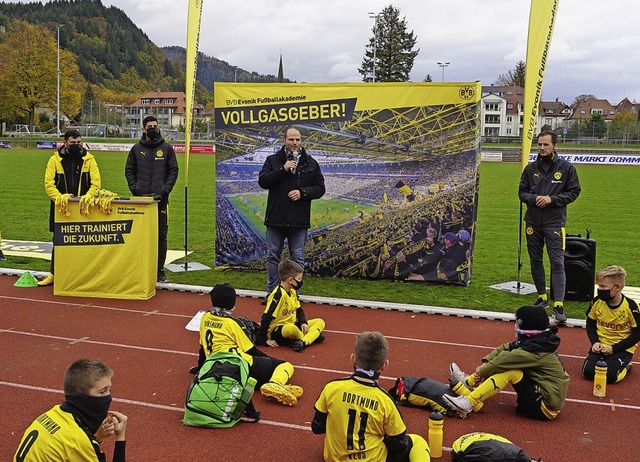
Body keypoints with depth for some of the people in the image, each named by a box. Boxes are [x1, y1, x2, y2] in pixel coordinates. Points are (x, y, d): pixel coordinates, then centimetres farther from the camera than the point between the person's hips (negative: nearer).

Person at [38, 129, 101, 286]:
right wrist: (59, 197, -21)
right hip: (61, 208, 0)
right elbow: (48, 183, -4)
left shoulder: (88, 159, 3)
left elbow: (96, 182, -3)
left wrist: (87, 197, -20)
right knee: (58, 242, 9)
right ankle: (53, 274, 20)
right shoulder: (55, 159, 2)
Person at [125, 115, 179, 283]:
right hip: (141, 199, 1)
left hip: (161, 199, -1)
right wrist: (134, 188, -3)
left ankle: (159, 270, 8)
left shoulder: (166, 148, 7)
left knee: (161, 235, 1)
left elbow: (173, 170, 5)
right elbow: (129, 170, 11)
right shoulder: (137, 149, 9)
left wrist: (165, 189, -7)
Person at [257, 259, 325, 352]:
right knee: (291, 329, -43)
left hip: (292, 326, 10)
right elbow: (266, 318, -22)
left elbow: (299, 310, 17)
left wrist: (303, 323, -2)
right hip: (277, 330, -10)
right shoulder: (278, 294, -21)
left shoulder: (292, 292, 6)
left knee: (320, 322, 4)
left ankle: (303, 342, -25)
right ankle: (312, 335, -10)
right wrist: (264, 339, -22)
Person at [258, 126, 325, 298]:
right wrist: (283, 169, -16)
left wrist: (302, 192, -12)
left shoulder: (311, 163, 6)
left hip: (299, 220, 0)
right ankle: (272, 293, 19)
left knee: (297, 258, 6)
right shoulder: (273, 160, 4)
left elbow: (320, 188, 5)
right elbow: (262, 181, -7)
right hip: (275, 219, 0)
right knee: (273, 256, 8)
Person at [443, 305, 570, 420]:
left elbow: (505, 360, -25)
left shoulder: (535, 351, -24)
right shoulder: (534, 341, 3)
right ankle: (468, 382, 8)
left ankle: (468, 404, -22)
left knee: (510, 371, -22)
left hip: (546, 407, -10)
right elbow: (506, 348, 3)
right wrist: (485, 364, -9)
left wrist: (482, 371, -11)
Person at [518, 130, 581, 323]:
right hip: (533, 222, 4)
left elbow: (574, 192, 1)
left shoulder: (567, 168, 0)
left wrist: (552, 199, -13)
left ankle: (558, 304, -12)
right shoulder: (531, 168, 8)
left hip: (555, 222, -4)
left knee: (557, 263, -9)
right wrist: (534, 198, -9)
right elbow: (522, 191, 12)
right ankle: (542, 297, 26)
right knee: (535, 261, 11)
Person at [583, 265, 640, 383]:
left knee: (609, 375, -22)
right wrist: (595, 342, -8)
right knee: (588, 371, -16)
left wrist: (614, 348, -16)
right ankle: (604, 361, 16)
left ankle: (625, 365, 11)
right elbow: (590, 324, 9)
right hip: (601, 345, 3)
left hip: (622, 348, -3)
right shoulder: (597, 302, -7)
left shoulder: (630, 306, -17)